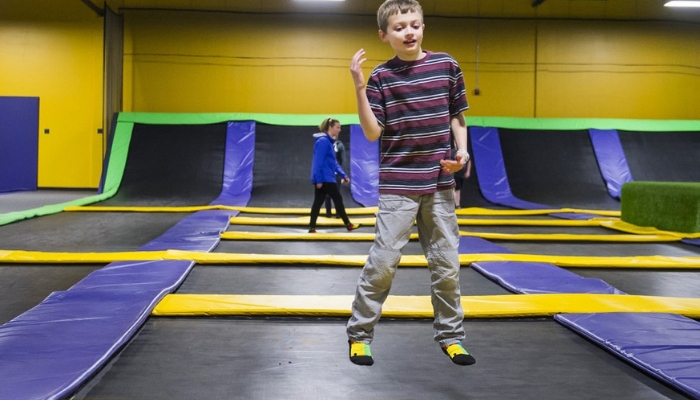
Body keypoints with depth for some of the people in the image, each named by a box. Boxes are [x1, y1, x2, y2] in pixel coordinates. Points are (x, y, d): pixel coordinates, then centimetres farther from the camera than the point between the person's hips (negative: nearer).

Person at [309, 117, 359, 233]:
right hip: (324, 179, -9)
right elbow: (318, 162, -19)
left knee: (318, 202, 7)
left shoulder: (329, 141, 16)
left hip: (326, 178, 9)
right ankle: (348, 224, 10)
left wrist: (343, 175, 14)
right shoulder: (323, 141, -15)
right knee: (338, 199, 0)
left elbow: (333, 162, 19)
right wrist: (319, 179, -21)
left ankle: (312, 227, 8)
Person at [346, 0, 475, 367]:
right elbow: (372, 133, -9)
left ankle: (450, 336, 23)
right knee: (384, 261, -5)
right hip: (398, 185, -3)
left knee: (446, 264, 9)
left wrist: (462, 150, -5)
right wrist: (360, 87, -18)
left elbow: (456, 115, 11)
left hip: (440, 183, 3)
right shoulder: (381, 76, -4)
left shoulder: (446, 65, 3)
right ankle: (358, 334, 10)